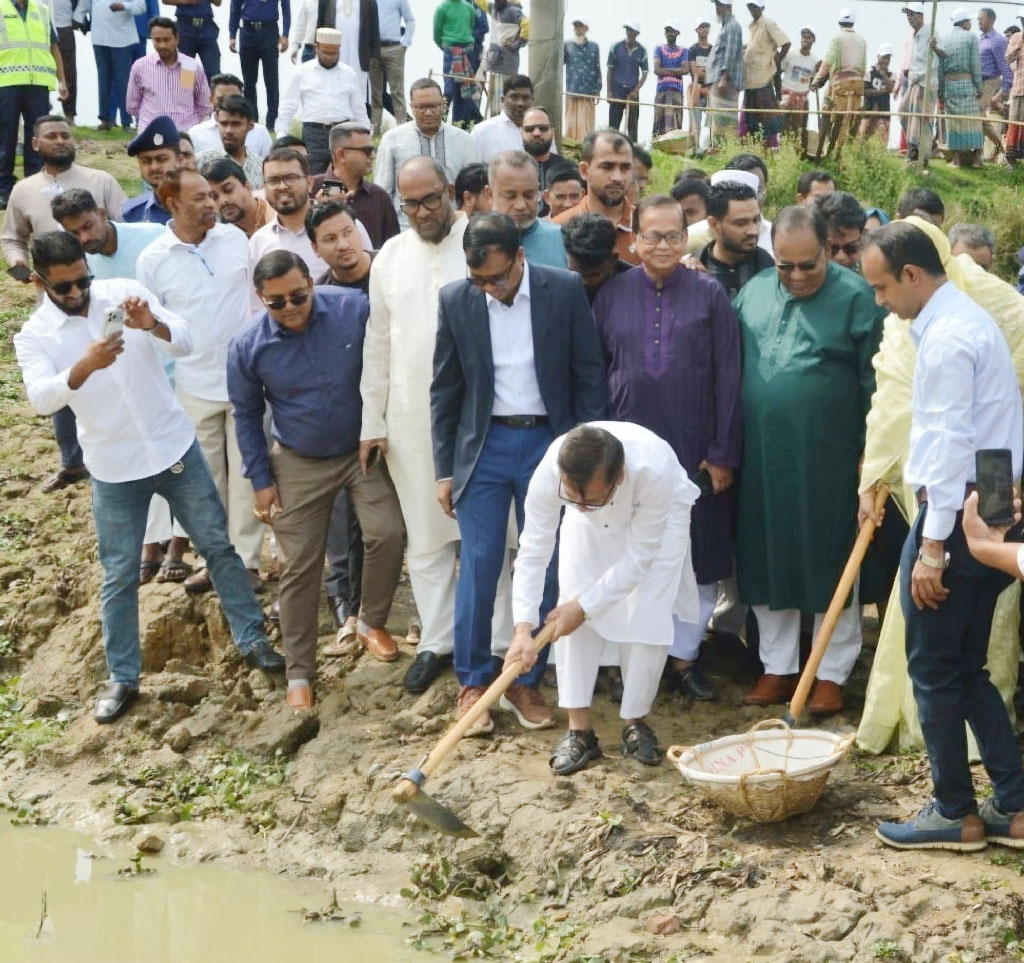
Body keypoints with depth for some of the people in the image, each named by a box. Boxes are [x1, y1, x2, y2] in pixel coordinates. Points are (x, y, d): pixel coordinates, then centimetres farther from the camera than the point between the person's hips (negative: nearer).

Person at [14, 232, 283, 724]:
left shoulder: (125, 292, -8)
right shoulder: (34, 336, -11)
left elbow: (185, 343, -15)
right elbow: (41, 398, -28)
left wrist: (152, 324, -37)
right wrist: (84, 367, -47)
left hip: (176, 447, 1)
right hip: (114, 470, -1)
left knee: (218, 545, 10)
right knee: (119, 575, 7)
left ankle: (252, 639, 27)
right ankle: (122, 677, 21)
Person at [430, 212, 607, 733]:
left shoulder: (565, 291, -6)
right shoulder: (455, 300, -3)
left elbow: (589, 377, 0)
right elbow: (444, 390, 4)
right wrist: (444, 469, 2)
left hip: (548, 442, 0)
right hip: (484, 446, 0)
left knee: (543, 569, 5)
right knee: (478, 568, -1)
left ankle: (527, 681, 17)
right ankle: (473, 683, 12)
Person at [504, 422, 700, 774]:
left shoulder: (654, 470, -44)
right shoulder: (550, 471, -38)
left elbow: (638, 558, -31)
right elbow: (533, 552, -31)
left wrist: (584, 606, -29)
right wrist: (523, 627, -40)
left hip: (660, 514, -2)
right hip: (589, 528, 2)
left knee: (647, 618, -11)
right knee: (571, 615, -10)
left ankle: (635, 724, 7)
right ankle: (578, 730, -2)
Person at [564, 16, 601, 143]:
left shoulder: (593, 47, 9)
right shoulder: (567, 45, 7)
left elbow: (597, 69, 9)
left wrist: (598, 90, 6)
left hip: (588, 92, 0)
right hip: (572, 91, 0)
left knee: (586, 123, -2)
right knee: (571, 122, 0)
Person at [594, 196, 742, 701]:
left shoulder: (709, 294, -1)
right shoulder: (612, 295, 3)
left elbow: (727, 376, -3)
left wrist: (722, 452, -6)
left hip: (693, 449, -1)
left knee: (698, 560, 6)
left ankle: (684, 657, 19)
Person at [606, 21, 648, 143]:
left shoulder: (641, 51, 3)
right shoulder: (616, 47, 1)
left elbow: (644, 73, 5)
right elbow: (610, 70, 3)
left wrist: (636, 91, -7)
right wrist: (609, 92, -3)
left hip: (632, 92, 1)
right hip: (617, 91, -1)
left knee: (632, 126, 1)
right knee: (613, 124, -3)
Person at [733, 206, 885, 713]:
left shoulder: (855, 297, -7)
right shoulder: (753, 292, 7)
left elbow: (873, 381, -5)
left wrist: (869, 453, -6)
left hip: (829, 459, -4)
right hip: (762, 457, 4)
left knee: (832, 564, 4)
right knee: (766, 559, 10)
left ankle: (832, 673, 15)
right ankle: (777, 666, 22)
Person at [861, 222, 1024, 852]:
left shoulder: (946, 337, -17)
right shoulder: (971, 319, 15)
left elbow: (951, 445, -21)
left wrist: (933, 545, -21)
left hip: (958, 515, -10)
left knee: (935, 670, 2)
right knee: (966, 669, 15)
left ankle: (955, 815, 13)